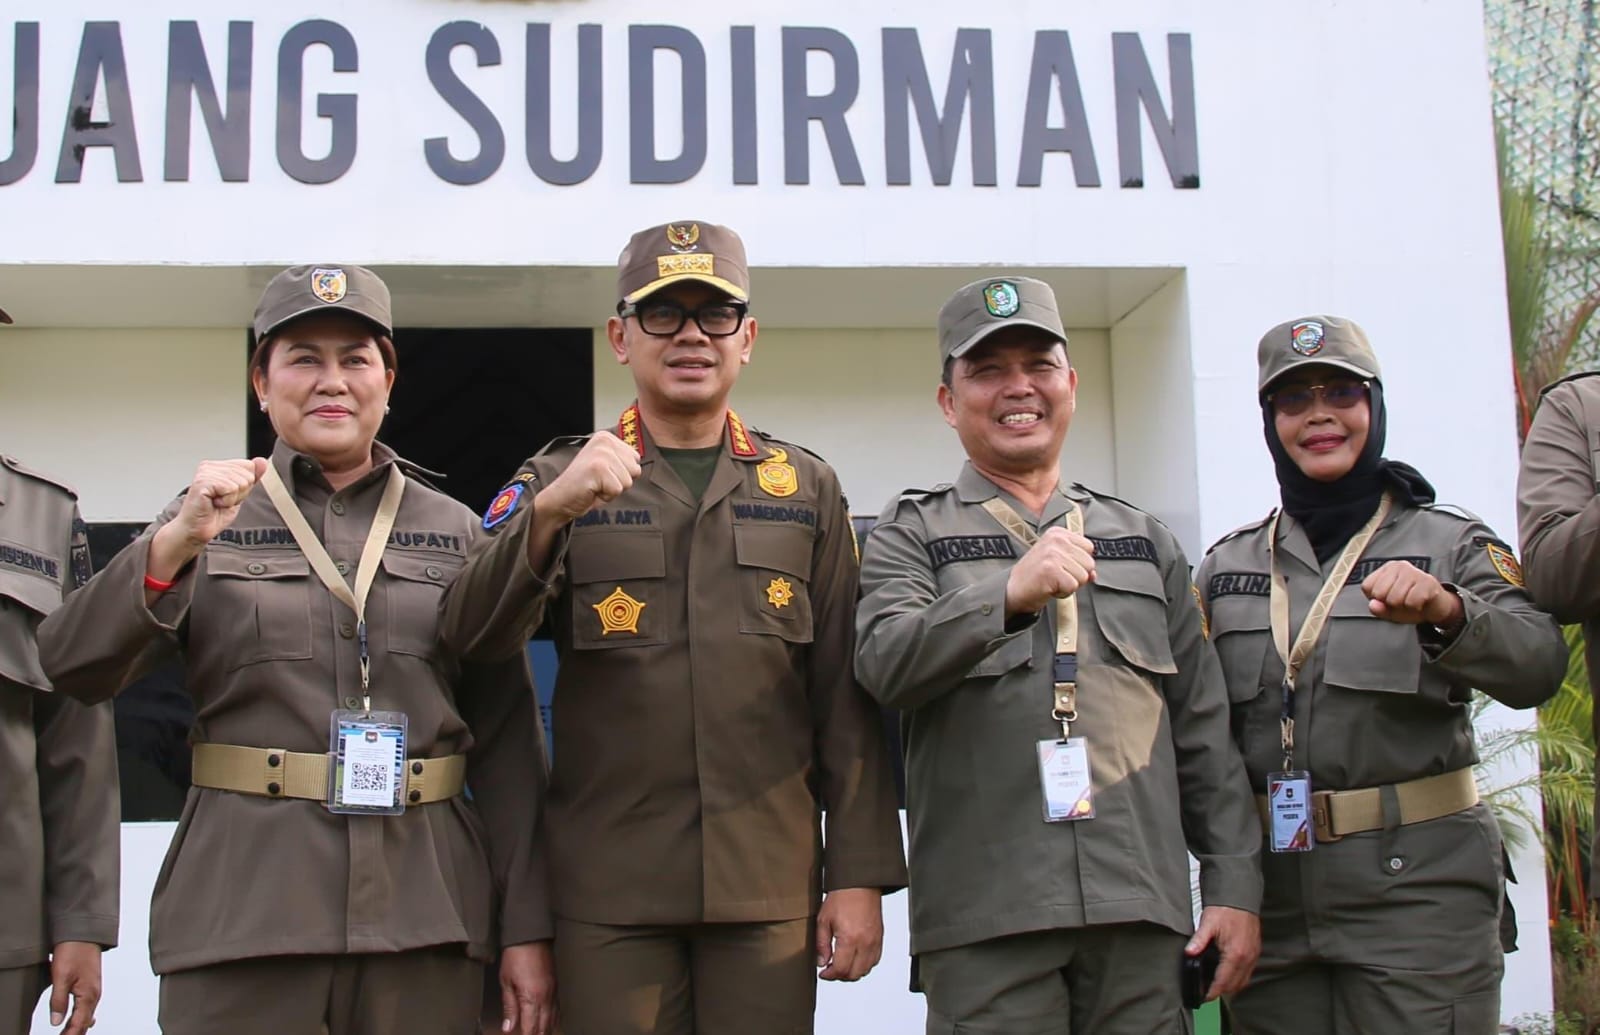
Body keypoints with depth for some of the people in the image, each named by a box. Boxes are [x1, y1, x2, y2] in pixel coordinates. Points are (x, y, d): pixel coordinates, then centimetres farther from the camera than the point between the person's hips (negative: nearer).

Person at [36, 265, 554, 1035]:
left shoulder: (456, 532, 8)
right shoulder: (211, 519, 7)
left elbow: (508, 740, 5)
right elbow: (75, 669, -5)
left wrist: (526, 926, 0)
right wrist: (175, 545, -19)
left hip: (424, 915, 1)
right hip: (239, 910, -1)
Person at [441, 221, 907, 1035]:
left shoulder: (808, 489, 9)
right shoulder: (559, 479, 7)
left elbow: (843, 699, 6)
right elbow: (472, 638, -8)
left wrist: (860, 876, -1)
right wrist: (550, 511, -25)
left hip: (771, 886, 1)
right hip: (609, 889, -1)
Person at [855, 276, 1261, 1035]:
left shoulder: (1145, 540, 18)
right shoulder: (912, 534, 8)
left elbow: (1203, 731, 15)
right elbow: (884, 664, -11)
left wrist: (1235, 885, 7)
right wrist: (1009, 594, -26)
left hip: (1141, 908, 3)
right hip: (986, 915, -3)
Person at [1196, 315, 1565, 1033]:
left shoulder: (1450, 543, 4)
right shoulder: (1226, 566, 12)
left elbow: (1538, 669, -12)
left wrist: (1445, 609, -31)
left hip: (1418, 885, -2)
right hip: (1269, 889, 3)